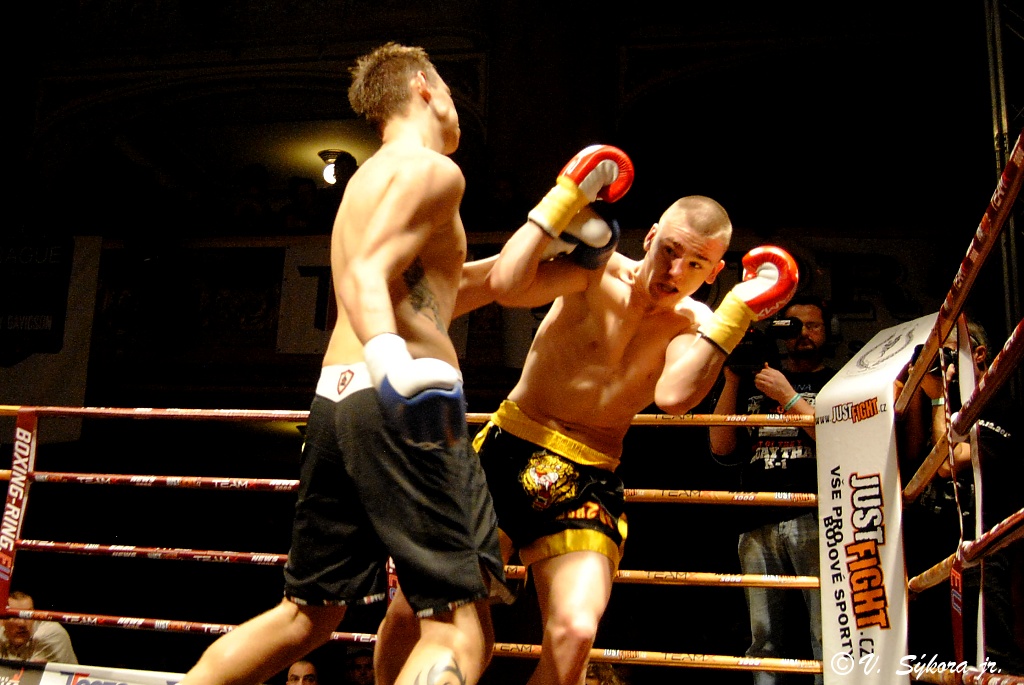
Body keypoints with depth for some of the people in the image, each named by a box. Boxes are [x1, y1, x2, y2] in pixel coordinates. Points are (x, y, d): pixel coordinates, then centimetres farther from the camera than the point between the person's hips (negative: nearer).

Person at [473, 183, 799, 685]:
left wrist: (740, 309, -21)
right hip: (508, 453, -1)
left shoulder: (695, 324, 0)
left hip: (588, 480, 1)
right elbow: (506, 286, -22)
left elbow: (673, 396, -22)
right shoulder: (599, 270, -4)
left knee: (574, 633, -17)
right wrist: (567, 194, -19)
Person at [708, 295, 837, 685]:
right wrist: (732, 380, 9)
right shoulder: (754, 385, 24)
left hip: (817, 521, -3)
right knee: (764, 639, 1)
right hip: (759, 524, 3)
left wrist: (789, 396, -3)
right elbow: (721, 446, 15)